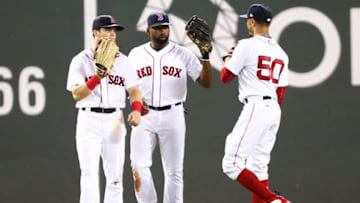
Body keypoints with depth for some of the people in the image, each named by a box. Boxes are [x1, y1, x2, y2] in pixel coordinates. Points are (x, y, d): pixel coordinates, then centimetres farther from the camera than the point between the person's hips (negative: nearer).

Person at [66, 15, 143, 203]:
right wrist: (98, 76, -23)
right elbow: (77, 94, -9)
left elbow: (134, 89, 9)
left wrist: (136, 110, -11)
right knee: (89, 173, -11)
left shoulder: (122, 61, 10)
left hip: (114, 120, 3)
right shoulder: (81, 60, 0)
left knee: (115, 175, 4)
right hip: (89, 119, -3)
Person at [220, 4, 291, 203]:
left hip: (255, 108, -9)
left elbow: (225, 77, -2)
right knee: (258, 167, 12)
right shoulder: (281, 52, 16)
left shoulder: (247, 46, -7)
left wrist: (228, 60, 19)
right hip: (274, 109, 9)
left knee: (232, 164, -11)